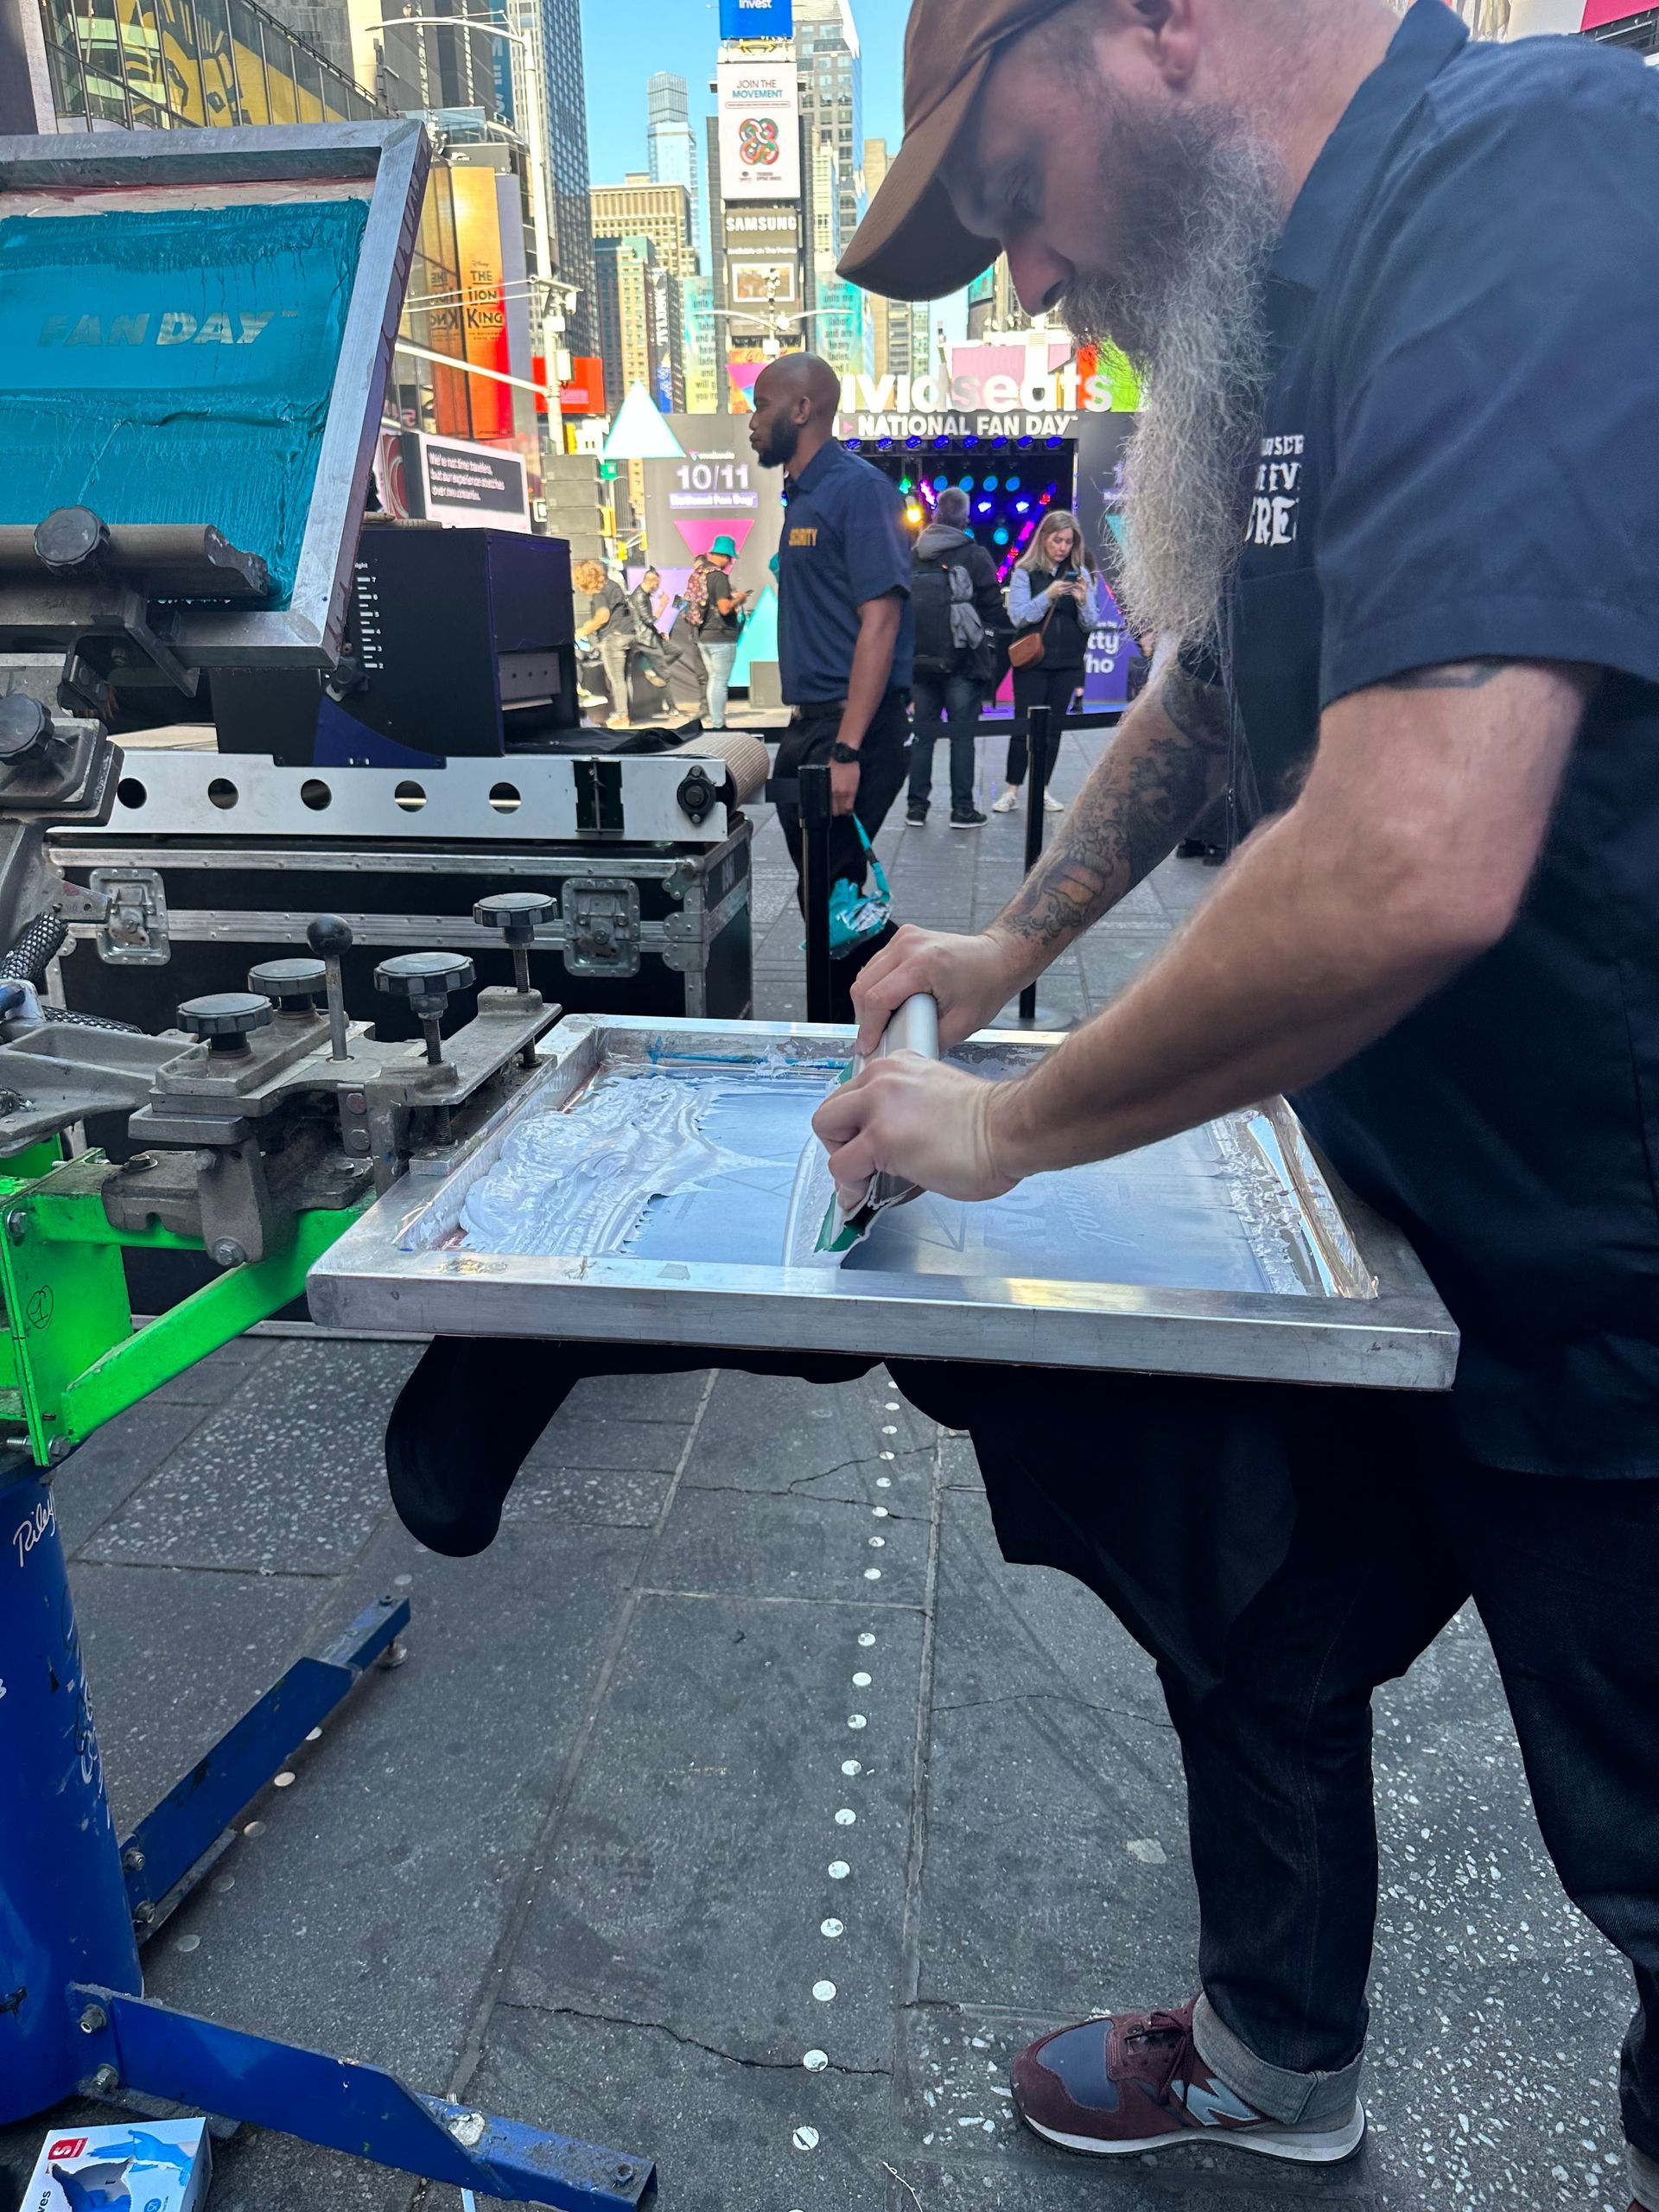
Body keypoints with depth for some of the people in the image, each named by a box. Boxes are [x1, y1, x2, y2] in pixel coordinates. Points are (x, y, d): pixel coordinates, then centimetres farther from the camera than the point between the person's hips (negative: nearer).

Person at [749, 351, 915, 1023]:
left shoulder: (858, 489, -10)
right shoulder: (802, 498, 18)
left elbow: (880, 620, -18)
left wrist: (846, 750, -24)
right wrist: (807, 734, 15)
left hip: (853, 726, -9)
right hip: (810, 723, 9)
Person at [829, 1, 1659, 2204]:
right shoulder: (1306, 296, 10)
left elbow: (1414, 865, -35)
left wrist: (1012, 1126, -20)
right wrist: (1020, 940, 19)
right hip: (1432, 1231, 9)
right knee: (1248, 1600, 20)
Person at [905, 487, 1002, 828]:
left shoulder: (910, 557, 7)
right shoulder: (975, 556, -4)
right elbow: (993, 607, -4)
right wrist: (989, 648, 8)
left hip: (919, 659, 3)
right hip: (962, 661, -3)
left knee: (922, 734, 9)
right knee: (962, 734, 2)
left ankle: (917, 807, 10)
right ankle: (962, 809, 3)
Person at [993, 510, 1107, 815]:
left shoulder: (1081, 574, 5)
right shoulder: (1025, 572, -2)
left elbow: (1092, 625, 4)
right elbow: (1017, 617, -12)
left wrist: (1083, 600, -15)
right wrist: (1048, 596, -23)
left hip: (1067, 664, 3)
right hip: (1032, 662, -3)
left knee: (1054, 728, 7)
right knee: (1023, 727, -5)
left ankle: (1043, 789, 16)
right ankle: (1012, 790, 4)